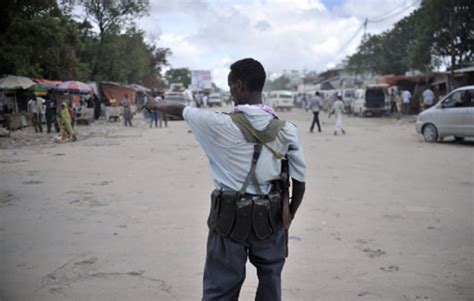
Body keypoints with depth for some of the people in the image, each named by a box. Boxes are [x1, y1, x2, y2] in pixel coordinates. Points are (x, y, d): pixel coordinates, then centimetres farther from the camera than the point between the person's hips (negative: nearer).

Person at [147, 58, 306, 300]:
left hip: (230, 219, -3)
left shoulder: (221, 125, -13)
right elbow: (299, 181, 1)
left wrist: (157, 105, 26)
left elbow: (180, 110, 5)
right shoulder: (286, 130, -5)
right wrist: (288, 217, 16)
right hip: (270, 219, 3)